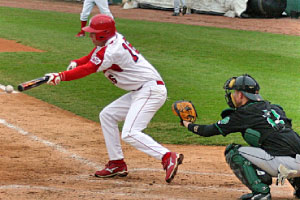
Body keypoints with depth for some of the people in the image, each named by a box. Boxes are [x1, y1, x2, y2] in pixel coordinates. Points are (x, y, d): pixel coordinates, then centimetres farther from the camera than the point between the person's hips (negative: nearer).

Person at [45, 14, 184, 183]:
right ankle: (117, 164, 17)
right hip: (139, 92, 11)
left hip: (151, 90, -11)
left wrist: (61, 76, -18)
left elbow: (89, 69, -20)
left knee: (129, 134, -21)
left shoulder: (112, 50, -18)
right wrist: (76, 63, -3)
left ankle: (168, 157, -27)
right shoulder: (113, 39, 10)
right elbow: (92, 58, 17)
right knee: (107, 116, 17)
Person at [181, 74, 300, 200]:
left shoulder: (244, 114, 4)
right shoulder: (275, 108, 22)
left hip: (280, 161, -7)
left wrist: (188, 125, 30)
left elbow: (209, 131, 11)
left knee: (233, 152, 5)